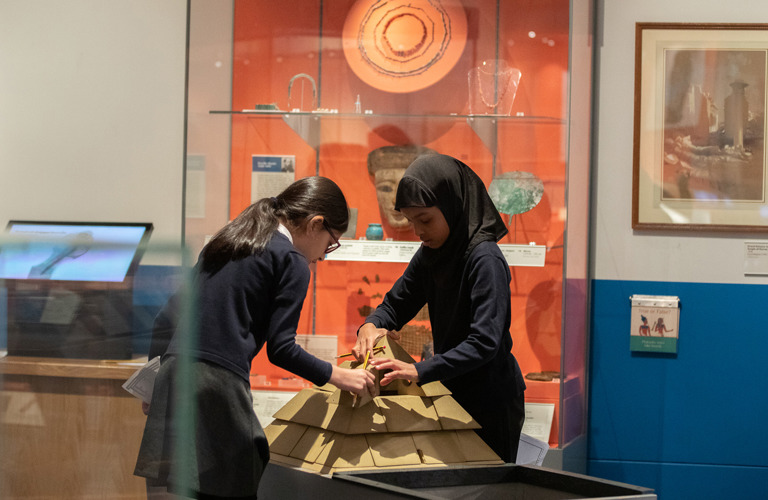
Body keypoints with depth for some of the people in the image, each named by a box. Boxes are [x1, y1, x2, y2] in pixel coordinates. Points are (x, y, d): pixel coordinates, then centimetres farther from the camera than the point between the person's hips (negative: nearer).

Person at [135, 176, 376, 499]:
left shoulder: (225, 241, 23)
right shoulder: (292, 262, 0)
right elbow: (281, 348, -6)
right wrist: (338, 377, 5)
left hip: (174, 372, 8)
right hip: (218, 381, -8)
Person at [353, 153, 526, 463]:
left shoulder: (484, 260, -22)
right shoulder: (430, 255, 2)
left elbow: (484, 342, -30)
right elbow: (396, 303, 12)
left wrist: (420, 371, -38)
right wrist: (371, 325, -11)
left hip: (492, 401, -7)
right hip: (454, 393, 7)